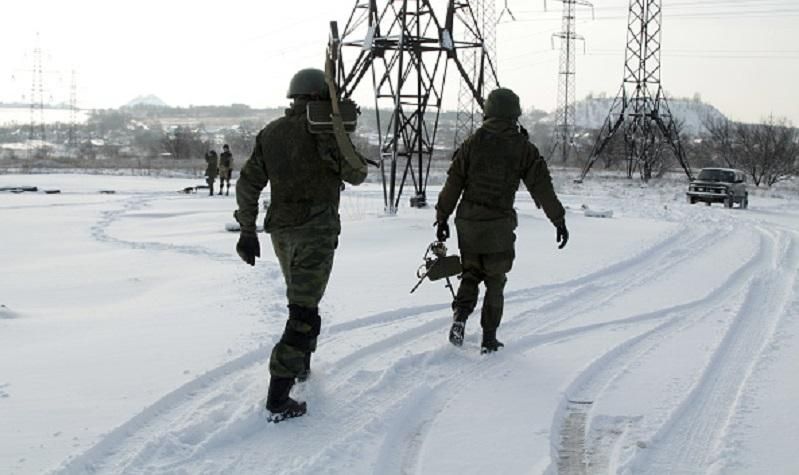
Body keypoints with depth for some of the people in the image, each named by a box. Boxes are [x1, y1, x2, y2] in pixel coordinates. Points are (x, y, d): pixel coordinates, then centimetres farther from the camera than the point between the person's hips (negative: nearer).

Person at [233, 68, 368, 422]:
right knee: (303, 313, -7)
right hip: (316, 231, -7)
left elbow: (248, 184, 7)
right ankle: (278, 398, -11)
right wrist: (343, 144, 19)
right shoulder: (325, 130, -11)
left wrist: (247, 231, 13)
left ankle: (301, 365, 41)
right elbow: (356, 175, -2)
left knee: (302, 298, 28)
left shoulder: (270, 134, 7)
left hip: (281, 231, 7)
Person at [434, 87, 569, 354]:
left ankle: (460, 315, -6)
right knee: (495, 283, 11)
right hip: (500, 227, -1)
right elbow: (542, 187, -3)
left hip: (468, 222, 1)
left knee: (470, 274, 19)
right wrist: (559, 220, 3)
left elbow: (453, 183, 0)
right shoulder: (523, 148, -3)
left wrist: (442, 217, 8)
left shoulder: (473, 143, 0)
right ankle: (489, 339, 12)